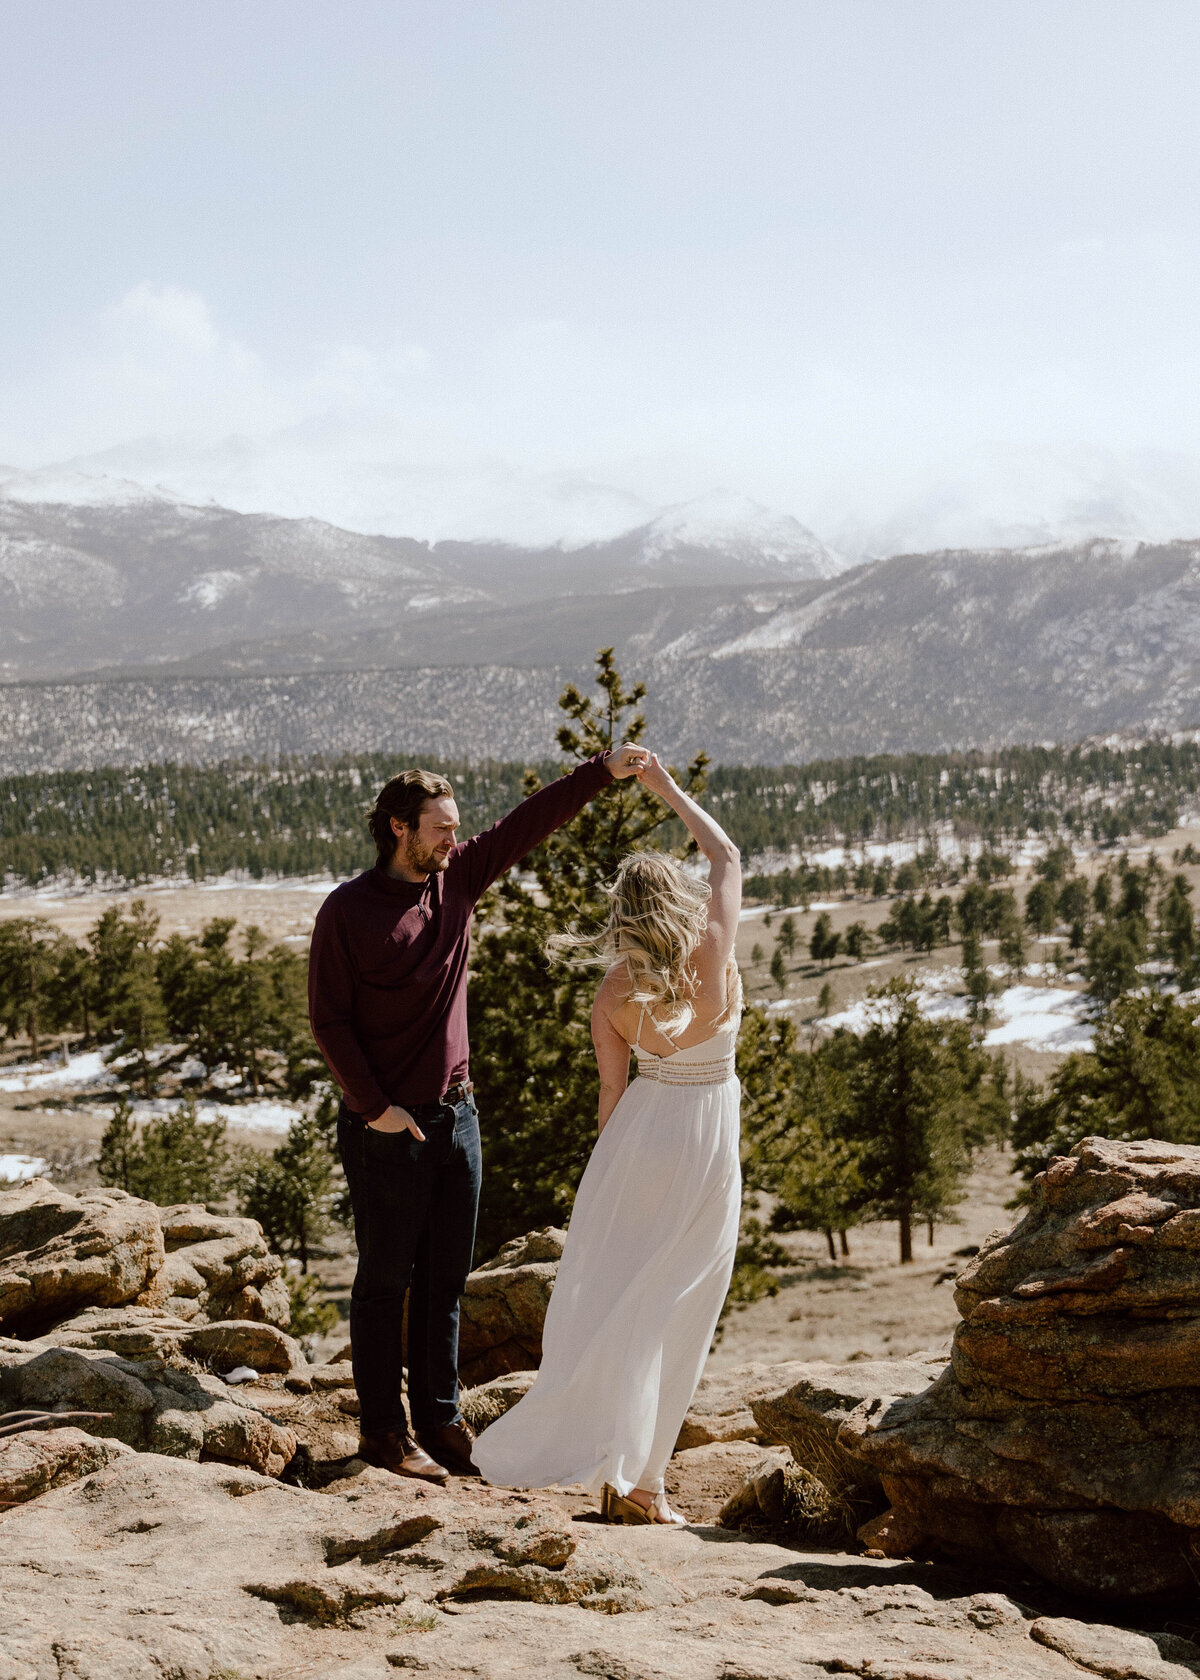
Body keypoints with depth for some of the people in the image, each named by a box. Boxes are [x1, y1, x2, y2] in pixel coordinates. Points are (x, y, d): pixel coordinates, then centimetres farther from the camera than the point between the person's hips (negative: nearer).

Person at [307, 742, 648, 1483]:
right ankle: (385, 1429, 11)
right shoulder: (348, 910, -10)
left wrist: (604, 771, -4)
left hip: (457, 1115, 6)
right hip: (388, 1125, -6)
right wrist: (373, 1106, -14)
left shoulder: (458, 879, 5)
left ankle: (441, 1421, 19)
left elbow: (533, 822, 4)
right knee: (386, 1280, 3)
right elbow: (329, 1019, -10)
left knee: (446, 1280, 11)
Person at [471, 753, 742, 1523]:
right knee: (671, 1308, 2)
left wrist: (614, 1166, 14)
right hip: (706, 1142, -2)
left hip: (639, 1129, 2)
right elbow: (729, 856, 3)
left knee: (612, 1293, 10)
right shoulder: (714, 950, -13)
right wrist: (670, 790, 15)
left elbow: (613, 1091, 0)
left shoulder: (614, 992, -7)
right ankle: (638, 1475, 3)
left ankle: (613, 1469, 10)